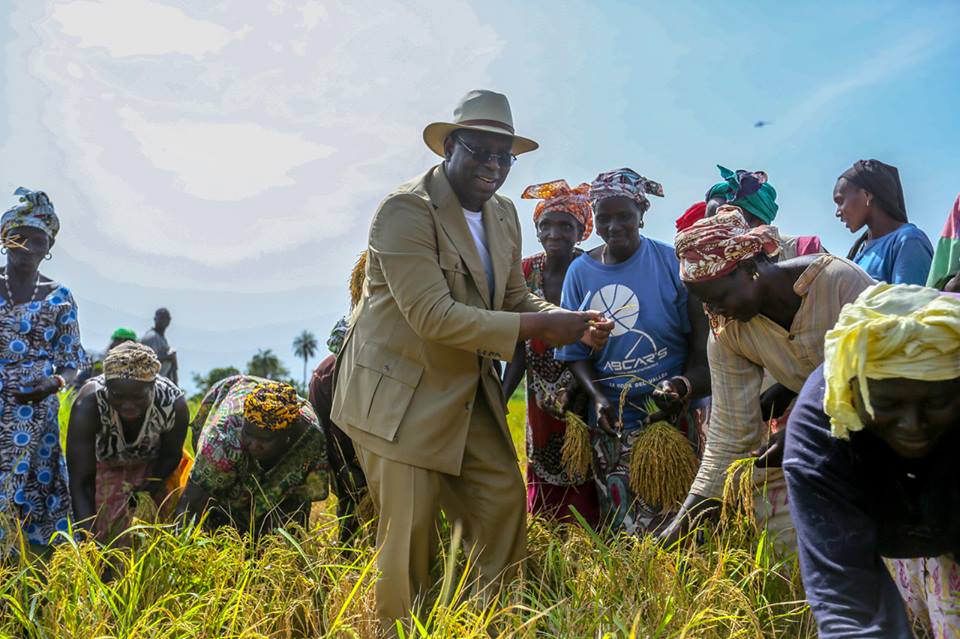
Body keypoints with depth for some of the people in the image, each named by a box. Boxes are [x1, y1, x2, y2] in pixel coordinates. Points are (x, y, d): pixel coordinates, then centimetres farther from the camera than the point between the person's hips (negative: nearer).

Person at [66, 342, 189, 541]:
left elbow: (171, 456, -11)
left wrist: (144, 491, -21)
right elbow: (80, 483, -37)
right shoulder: (88, 405, -38)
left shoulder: (174, 404, -33)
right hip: (102, 465, -1)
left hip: (153, 467, 1)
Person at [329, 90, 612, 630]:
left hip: (469, 393, 7)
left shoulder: (504, 214, 6)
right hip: (402, 397, -7)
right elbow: (434, 316, -27)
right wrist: (538, 327, -28)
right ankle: (400, 628, 21)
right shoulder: (406, 210, -20)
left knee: (503, 501, 7)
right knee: (410, 532, -1)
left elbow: (515, 297, 11)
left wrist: (572, 324, -10)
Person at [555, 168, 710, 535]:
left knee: (675, 518, 1)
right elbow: (575, 351, 7)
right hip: (613, 420, 2)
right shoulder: (580, 271, 4)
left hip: (673, 411, -2)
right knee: (621, 526, 9)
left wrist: (684, 384, -19)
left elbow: (700, 335, -2)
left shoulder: (670, 261, -3)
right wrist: (597, 396, -9)